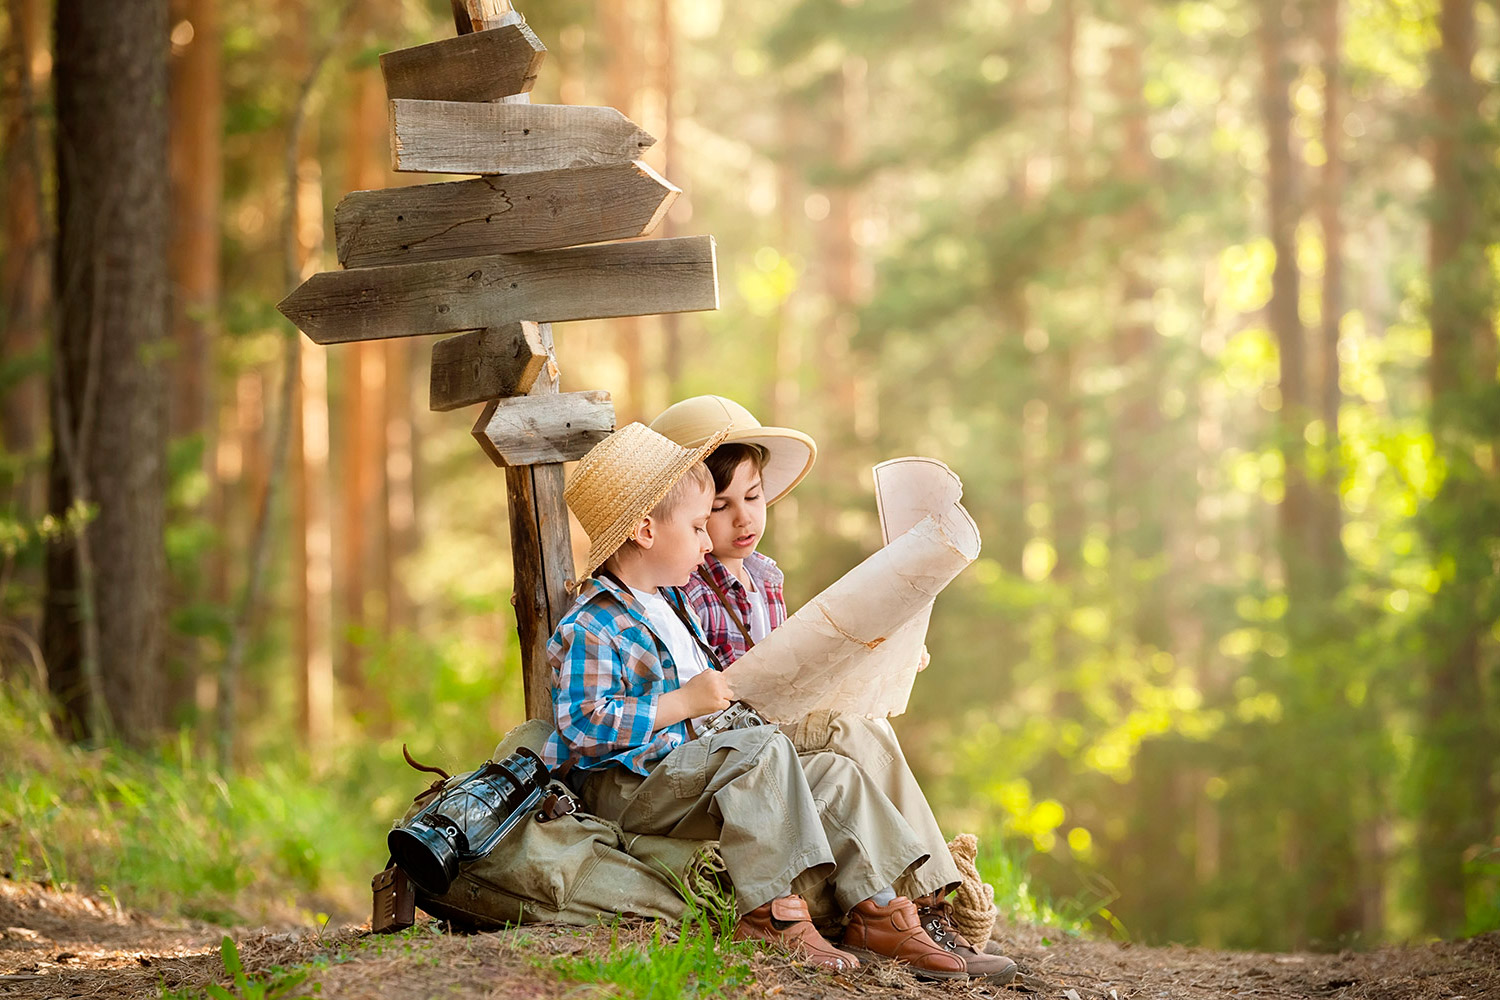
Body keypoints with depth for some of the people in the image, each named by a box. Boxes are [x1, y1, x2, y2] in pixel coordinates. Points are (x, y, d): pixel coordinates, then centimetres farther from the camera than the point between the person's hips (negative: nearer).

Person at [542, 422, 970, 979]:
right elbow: (585, 726, -25)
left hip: (686, 764, 10)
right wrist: (684, 703, -22)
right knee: (762, 747, -32)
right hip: (623, 788, -10)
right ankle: (768, 913, -34)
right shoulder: (591, 629, -15)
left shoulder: (667, 603, 19)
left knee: (835, 775, 3)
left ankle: (875, 912, 0)